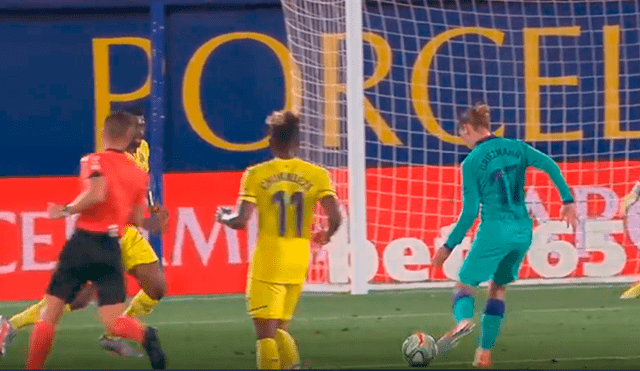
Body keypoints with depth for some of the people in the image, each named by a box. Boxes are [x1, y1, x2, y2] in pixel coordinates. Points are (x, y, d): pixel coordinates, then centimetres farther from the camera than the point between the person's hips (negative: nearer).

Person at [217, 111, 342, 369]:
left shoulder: (256, 175, -5)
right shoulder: (317, 175, 0)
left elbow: (240, 221, -11)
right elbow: (335, 217, -9)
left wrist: (224, 217, 11)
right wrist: (326, 235, 13)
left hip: (266, 263, -3)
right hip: (298, 263, 3)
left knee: (266, 333, -2)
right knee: (280, 329, 19)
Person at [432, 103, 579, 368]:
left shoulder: (472, 162, -4)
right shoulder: (515, 147, 9)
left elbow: (470, 212, -7)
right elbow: (549, 166, -2)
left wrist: (449, 246, 0)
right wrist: (568, 201, 2)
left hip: (494, 230, -5)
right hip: (523, 231, 5)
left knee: (465, 285, 3)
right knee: (498, 288, 20)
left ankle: (463, 319, -32)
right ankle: (485, 352, 14)